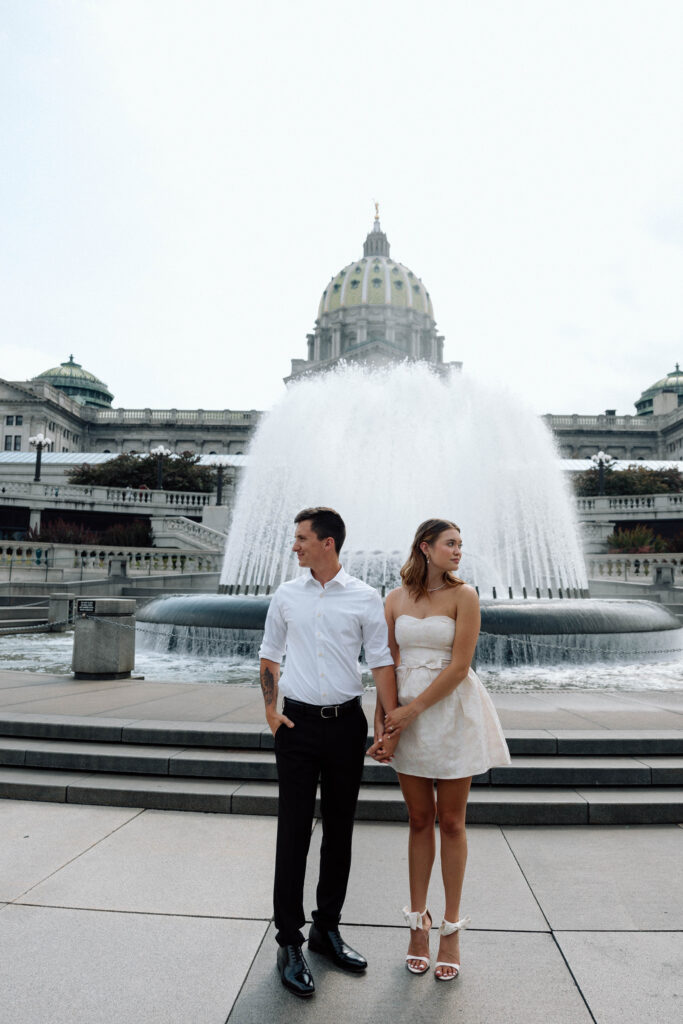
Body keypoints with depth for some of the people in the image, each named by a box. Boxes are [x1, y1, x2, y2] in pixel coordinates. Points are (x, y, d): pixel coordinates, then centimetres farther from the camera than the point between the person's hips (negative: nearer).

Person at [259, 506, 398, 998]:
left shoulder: (365, 598, -2)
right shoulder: (286, 595, 4)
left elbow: (382, 661, -2)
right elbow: (270, 656, 11)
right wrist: (271, 712, 1)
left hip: (347, 722, 0)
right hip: (298, 723, 0)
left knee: (340, 830, 12)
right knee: (293, 832, 1)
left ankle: (327, 928, 29)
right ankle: (289, 942, 15)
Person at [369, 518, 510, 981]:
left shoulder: (464, 596, -6)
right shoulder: (396, 599, 3)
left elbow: (459, 667, -11)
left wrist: (411, 710, -12)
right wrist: (383, 725, -3)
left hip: (451, 714, -2)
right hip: (405, 716, 2)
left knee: (451, 822, 7)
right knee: (419, 820, 12)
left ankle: (451, 927, 22)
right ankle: (419, 920, 26)